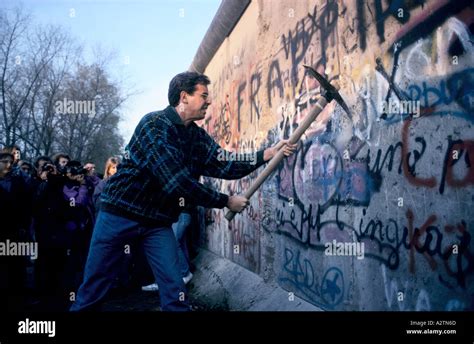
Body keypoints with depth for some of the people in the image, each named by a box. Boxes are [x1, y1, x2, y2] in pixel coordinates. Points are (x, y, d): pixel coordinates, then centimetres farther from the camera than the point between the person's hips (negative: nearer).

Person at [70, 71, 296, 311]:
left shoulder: (198, 136, 4)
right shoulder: (154, 124, -21)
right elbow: (176, 181, -27)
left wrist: (266, 154, -10)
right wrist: (226, 201, -20)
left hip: (158, 220, 6)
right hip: (121, 211, -5)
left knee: (175, 291, -1)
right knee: (95, 286, 5)